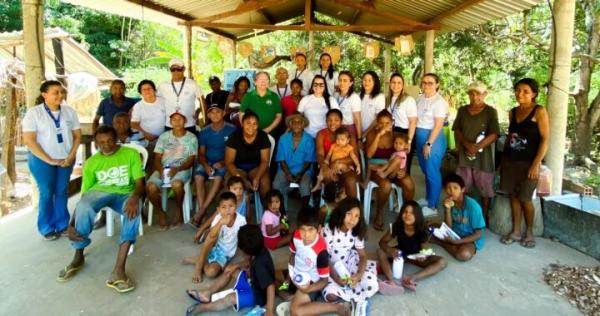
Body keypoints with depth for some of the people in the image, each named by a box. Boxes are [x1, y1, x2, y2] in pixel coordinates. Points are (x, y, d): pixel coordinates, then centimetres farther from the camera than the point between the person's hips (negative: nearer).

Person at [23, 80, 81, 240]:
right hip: (42, 160, -3)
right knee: (46, 193, 4)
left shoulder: (69, 111, 1)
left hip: (65, 159, 3)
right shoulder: (33, 113, -9)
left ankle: (62, 224, 23)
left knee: (62, 192, 10)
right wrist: (49, 160, -15)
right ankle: (47, 228, 18)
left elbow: (77, 135, 4)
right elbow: (29, 140, -13)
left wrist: (71, 156, -8)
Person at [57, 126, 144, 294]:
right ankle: (78, 257, -12)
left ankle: (118, 270, -41)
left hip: (125, 194, -2)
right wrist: (72, 224, -5)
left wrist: (135, 197, -29)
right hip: (99, 191, 2)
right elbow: (84, 194, 8)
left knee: (134, 210, -38)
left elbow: (140, 182, -3)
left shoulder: (131, 154, 5)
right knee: (84, 206, -35)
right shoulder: (91, 162, 11)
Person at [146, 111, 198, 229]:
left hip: (182, 169, -3)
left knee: (177, 184, -37)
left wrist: (177, 169, -18)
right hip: (163, 168, 3)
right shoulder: (164, 136, 11)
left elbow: (191, 160, -1)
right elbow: (157, 158, 7)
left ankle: (179, 210, -8)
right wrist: (161, 170, -14)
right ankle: (160, 213, -1)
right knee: (150, 186, -27)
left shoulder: (191, 137, 4)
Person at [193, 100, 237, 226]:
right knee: (198, 176, -27)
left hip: (224, 163, -3)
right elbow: (201, 154, 7)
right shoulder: (204, 132, 6)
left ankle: (200, 212, -28)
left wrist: (223, 163, -19)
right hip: (207, 162, 3)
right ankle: (201, 211, -26)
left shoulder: (232, 129, -5)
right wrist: (205, 165, -14)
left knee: (218, 177, -33)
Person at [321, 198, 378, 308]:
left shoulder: (357, 232, -9)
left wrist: (359, 274, -25)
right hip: (330, 267, -3)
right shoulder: (328, 231, -22)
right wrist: (336, 277, -28)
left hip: (349, 264, 3)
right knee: (331, 295, -27)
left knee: (371, 285, -19)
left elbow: (362, 255, -6)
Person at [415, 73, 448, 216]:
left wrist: (428, 144, -19)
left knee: (432, 173, -1)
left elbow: (438, 125, -16)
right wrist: (413, 139, 7)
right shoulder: (419, 99, 9)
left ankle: (432, 206, 8)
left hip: (433, 138, -7)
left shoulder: (439, 101, -12)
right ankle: (428, 199, 32)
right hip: (419, 137, 7)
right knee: (426, 171, 17)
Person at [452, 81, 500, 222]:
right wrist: (467, 144, -13)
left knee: (485, 189, 7)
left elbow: (494, 135, -11)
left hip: (483, 157, -3)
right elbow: (457, 130, 4)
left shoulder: (491, 112, -5)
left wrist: (477, 147, -22)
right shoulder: (462, 110, 7)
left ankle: (484, 217, 22)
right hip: (464, 155, 3)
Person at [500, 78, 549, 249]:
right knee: (514, 196, 9)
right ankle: (516, 231, 21)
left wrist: (536, 164, -16)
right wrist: (503, 160, 13)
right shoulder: (513, 112, 8)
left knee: (525, 199, 1)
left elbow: (545, 140, -12)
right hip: (510, 161, 5)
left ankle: (529, 233, 21)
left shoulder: (539, 111, -8)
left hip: (528, 162, -5)